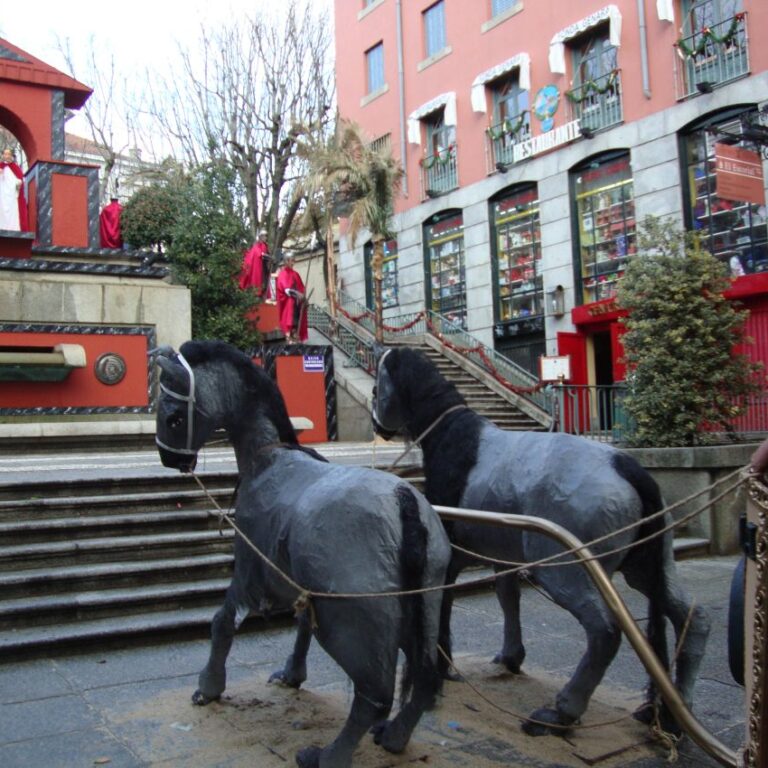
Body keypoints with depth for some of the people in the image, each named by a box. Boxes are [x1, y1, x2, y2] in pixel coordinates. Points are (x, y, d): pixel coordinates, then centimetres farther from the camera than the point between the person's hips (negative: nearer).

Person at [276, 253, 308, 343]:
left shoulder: (295, 274, 18)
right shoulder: (283, 274, -4)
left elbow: (301, 288, 16)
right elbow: (286, 288, -17)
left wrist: (303, 296, -1)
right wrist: (296, 293, -29)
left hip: (297, 302, 7)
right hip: (288, 302, -7)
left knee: (297, 322, 5)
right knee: (290, 321, -13)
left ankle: (297, 339, 8)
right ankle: (290, 339, -15)